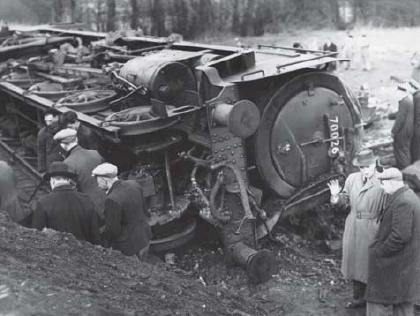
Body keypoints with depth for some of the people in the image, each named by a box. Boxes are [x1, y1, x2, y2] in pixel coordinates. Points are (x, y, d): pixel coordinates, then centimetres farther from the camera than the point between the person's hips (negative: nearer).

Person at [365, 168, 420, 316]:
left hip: (394, 264, -10)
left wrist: (378, 252, -15)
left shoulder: (403, 202, -23)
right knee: (402, 303, 17)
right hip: (407, 264, 10)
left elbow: (399, 236, -27)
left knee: (377, 299, 1)